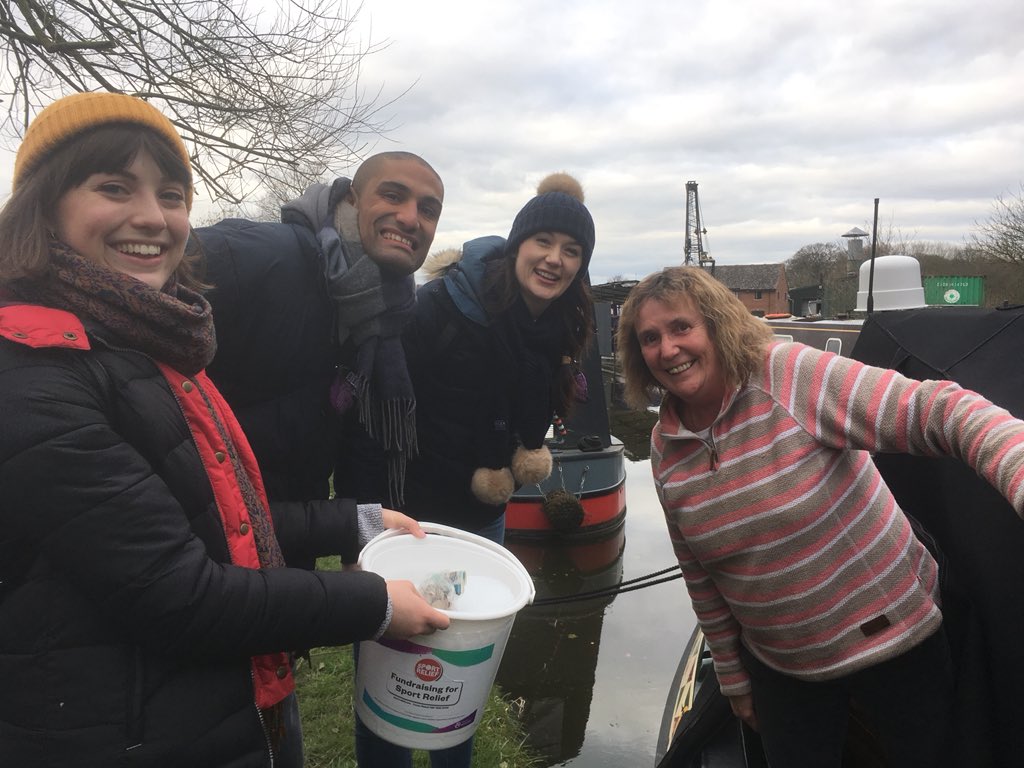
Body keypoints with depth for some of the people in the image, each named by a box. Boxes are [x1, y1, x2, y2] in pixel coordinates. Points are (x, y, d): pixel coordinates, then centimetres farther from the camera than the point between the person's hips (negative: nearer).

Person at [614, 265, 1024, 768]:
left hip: (893, 637, -3)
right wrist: (732, 678, 11)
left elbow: (939, 410, -31)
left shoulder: (792, 377, -22)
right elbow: (700, 575, 3)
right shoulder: (665, 450, -6)